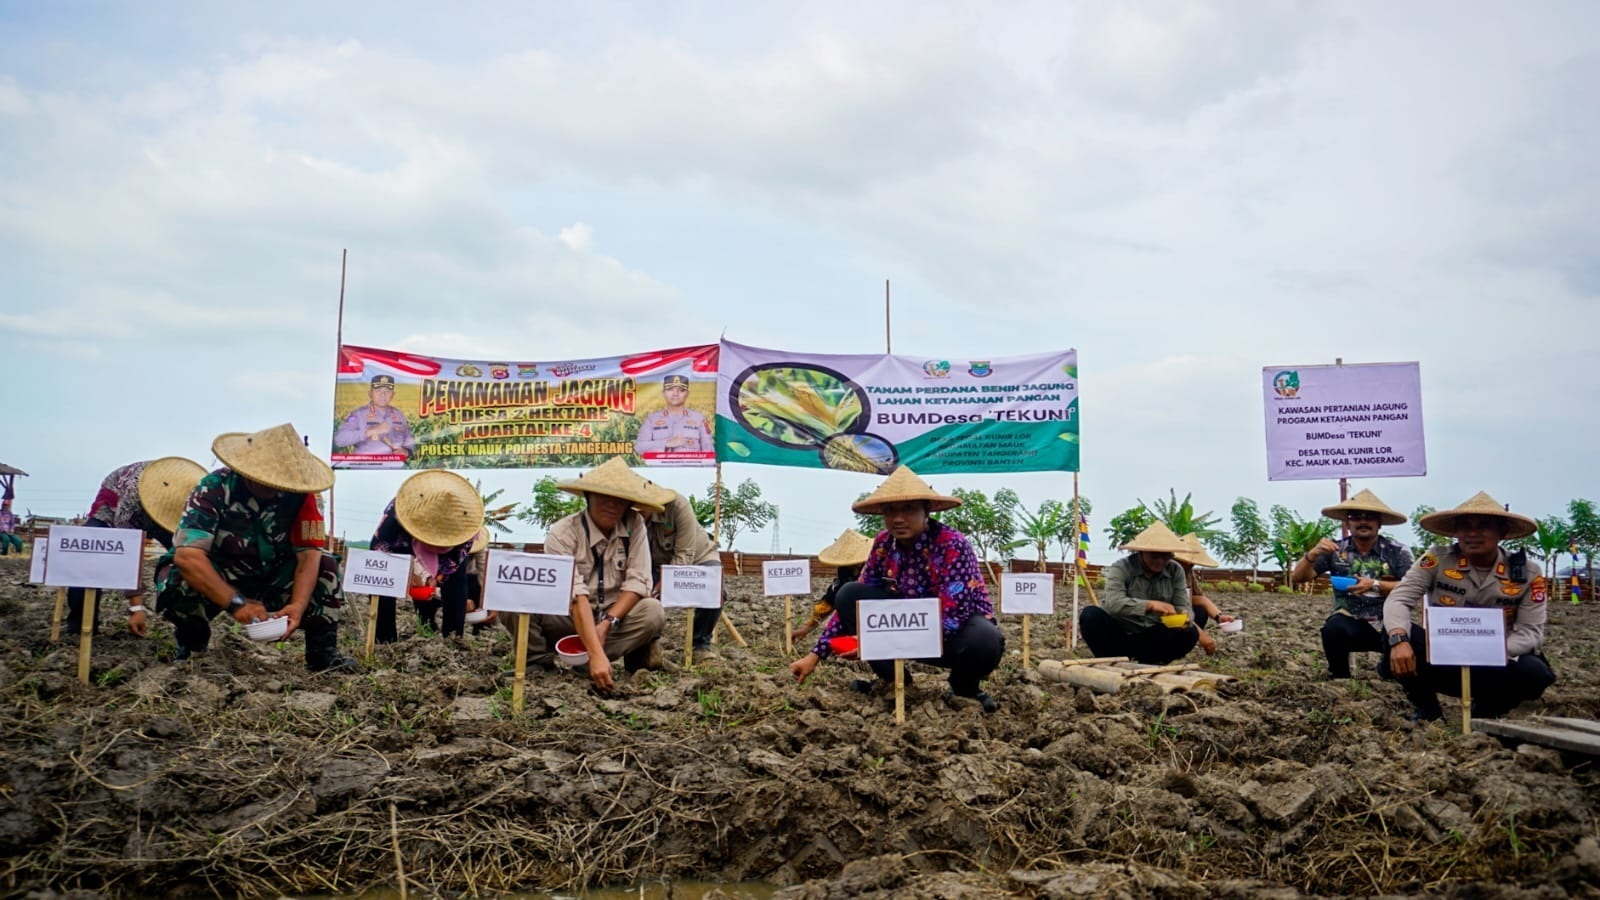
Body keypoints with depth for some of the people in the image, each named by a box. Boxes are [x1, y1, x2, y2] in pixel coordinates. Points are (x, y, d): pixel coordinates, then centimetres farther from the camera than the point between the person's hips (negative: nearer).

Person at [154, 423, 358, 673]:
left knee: (324, 564, -20)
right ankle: (192, 646, -1)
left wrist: (298, 604, -40)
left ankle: (323, 652, -12)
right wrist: (237, 603, -46)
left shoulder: (298, 493, -18)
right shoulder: (213, 489, -26)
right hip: (216, 579, -2)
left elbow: (309, 554, -22)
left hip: (273, 578, 2)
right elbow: (187, 556, -36)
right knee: (178, 585, -32)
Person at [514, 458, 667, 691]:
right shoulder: (562, 534, -18)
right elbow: (576, 598, -29)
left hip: (615, 616, 2)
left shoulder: (634, 525, -8)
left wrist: (606, 623, -26)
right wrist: (596, 654, -39)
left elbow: (638, 582, -12)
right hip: (567, 618, -2)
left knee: (653, 612, -28)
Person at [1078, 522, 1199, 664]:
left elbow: (1183, 606, -7)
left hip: (1152, 637, 3)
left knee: (1190, 633, -22)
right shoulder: (1121, 568, -14)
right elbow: (1114, 603, -31)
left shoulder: (1176, 571, -1)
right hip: (1118, 633, -3)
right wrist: (1150, 605, -45)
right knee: (1091, 614, -31)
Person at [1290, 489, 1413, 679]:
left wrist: (1375, 585, -21)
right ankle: (1339, 678, -5)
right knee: (1334, 629, -33)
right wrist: (1313, 554, -19)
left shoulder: (1397, 551, 2)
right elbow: (1297, 578, 0)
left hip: (1389, 624, 0)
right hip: (1351, 623, 1)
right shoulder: (1336, 550, 3)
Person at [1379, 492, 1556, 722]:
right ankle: (1425, 708, -2)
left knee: (1535, 672, -30)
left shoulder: (1527, 573, -5)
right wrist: (1399, 640, -39)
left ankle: (1486, 713, 5)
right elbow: (1398, 599, -18)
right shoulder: (1438, 559, -9)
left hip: (1492, 667, 1)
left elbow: (1531, 631, -9)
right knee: (1395, 635, -30)